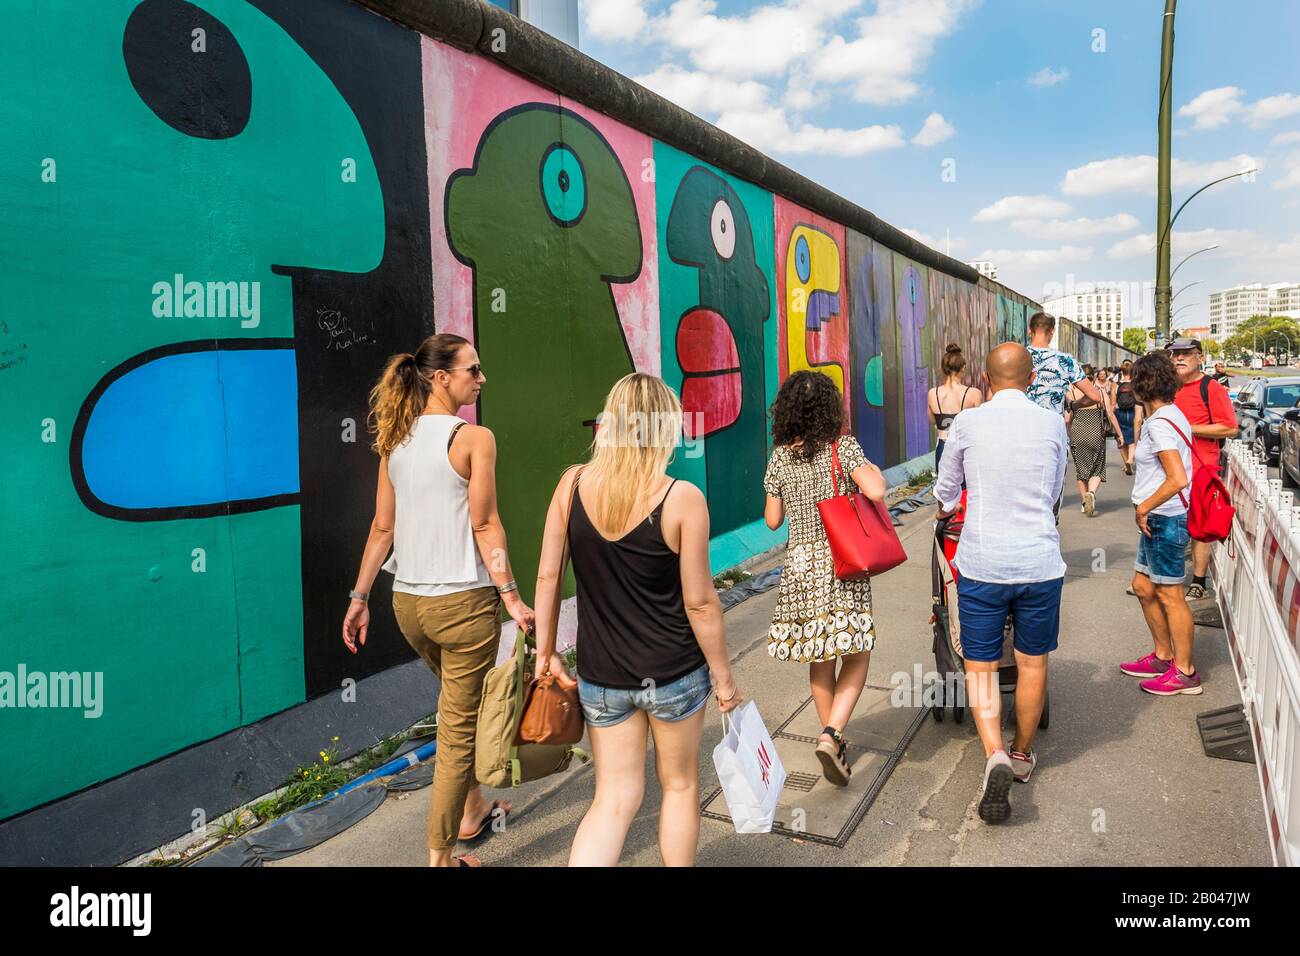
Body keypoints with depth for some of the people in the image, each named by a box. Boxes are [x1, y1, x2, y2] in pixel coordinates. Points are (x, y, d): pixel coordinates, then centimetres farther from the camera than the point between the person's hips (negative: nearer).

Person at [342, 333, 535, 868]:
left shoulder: (395, 440, 6)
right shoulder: (474, 438, -11)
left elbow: (382, 527, 7)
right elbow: (485, 526, -14)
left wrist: (360, 596, 13)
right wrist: (511, 597, -12)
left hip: (408, 602, 7)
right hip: (463, 601, -7)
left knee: (460, 703, 27)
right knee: (460, 727, 6)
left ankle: (471, 811, 42)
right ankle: (440, 854, 17)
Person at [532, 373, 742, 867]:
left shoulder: (573, 484, -8)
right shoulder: (683, 499, -17)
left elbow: (548, 576, -3)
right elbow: (699, 602, -13)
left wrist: (546, 651, 9)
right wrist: (724, 677, -1)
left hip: (600, 676, 3)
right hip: (674, 674, -2)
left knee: (614, 799, 15)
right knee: (680, 784, 21)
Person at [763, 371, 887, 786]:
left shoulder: (779, 458, 1)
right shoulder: (844, 447, -9)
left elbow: (773, 520, 6)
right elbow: (875, 493, -21)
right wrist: (875, 472, 0)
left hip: (800, 564, 4)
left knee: (820, 660, 14)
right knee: (856, 655, 7)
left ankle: (832, 740, 27)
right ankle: (831, 735, -9)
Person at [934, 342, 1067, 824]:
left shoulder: (967, 423, -4)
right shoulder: (1052, 423, 0)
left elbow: (945, 487, 13)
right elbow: (1054, 493, 16)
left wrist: (945, 509, 37)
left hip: (982, 563, -2)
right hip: (1040, 563, 2)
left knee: (980, 666, 9)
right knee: (1033, 662, 18)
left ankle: (995, 756, -9)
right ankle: (1022, 753, 34)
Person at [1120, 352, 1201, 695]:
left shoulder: (1159, 423, -19)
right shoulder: (1171, 414, 11)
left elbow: (1177, 479, -28)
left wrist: (1144, 508, -17)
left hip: (1164, 519, -10)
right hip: (1159, 519, 10)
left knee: (1170, 595, 0)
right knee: (1144, 586, 18)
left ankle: (1185, 672, 12)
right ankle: (1163, 657, 31)